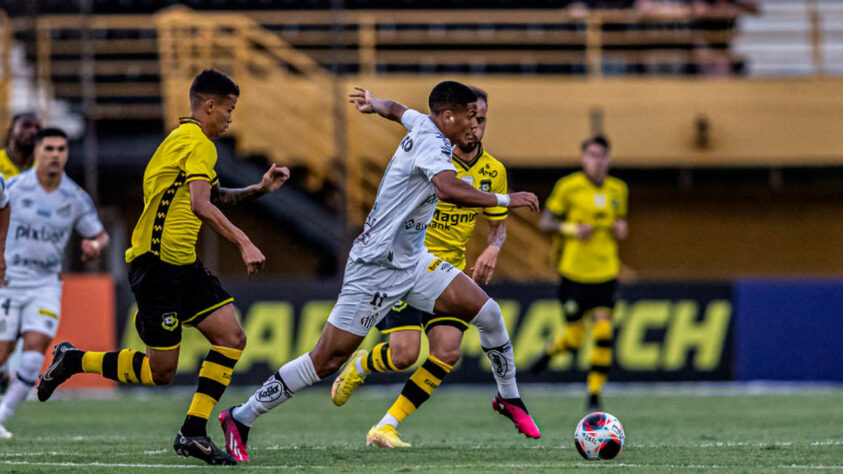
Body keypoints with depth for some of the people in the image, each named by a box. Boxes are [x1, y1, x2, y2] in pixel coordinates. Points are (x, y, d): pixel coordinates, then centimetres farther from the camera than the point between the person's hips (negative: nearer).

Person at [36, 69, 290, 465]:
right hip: (157, 265, -10)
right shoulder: (196, 143, -14)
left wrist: (259, 190, 21)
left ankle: (193, 432, -1)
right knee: (161, 371, -5)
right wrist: (243, 243, -35)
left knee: (231, 338, -3)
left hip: (183, 264, 10)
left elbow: (213, 196, 33)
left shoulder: (183, 138, 18)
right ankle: (72, 361, 13)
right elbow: (201, 206, -29)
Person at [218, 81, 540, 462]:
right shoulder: (431, 143, -21)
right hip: (376, 269, -9)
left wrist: (373, 104, 53)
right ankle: (241, 418, 5)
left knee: (487, 312, -2)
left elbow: (396, 110, 30)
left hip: (412, 261, 9)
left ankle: (509, 398, 18)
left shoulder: (423, 125, 7)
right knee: (327, 360, -6)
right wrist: (504, 200, -35)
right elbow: (448, 189, -41)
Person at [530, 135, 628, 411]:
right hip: (574, 272, -3)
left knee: (603, 334, -10)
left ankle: (595, 396, -2)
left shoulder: (618, 190, 8)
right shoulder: (568, 187, -5)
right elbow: (545, 222, -1)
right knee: (574, 339, -3)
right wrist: (571, 229, -18)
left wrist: (621, 229, 1)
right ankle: (551, 351, 33)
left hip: (606, 272, 3)